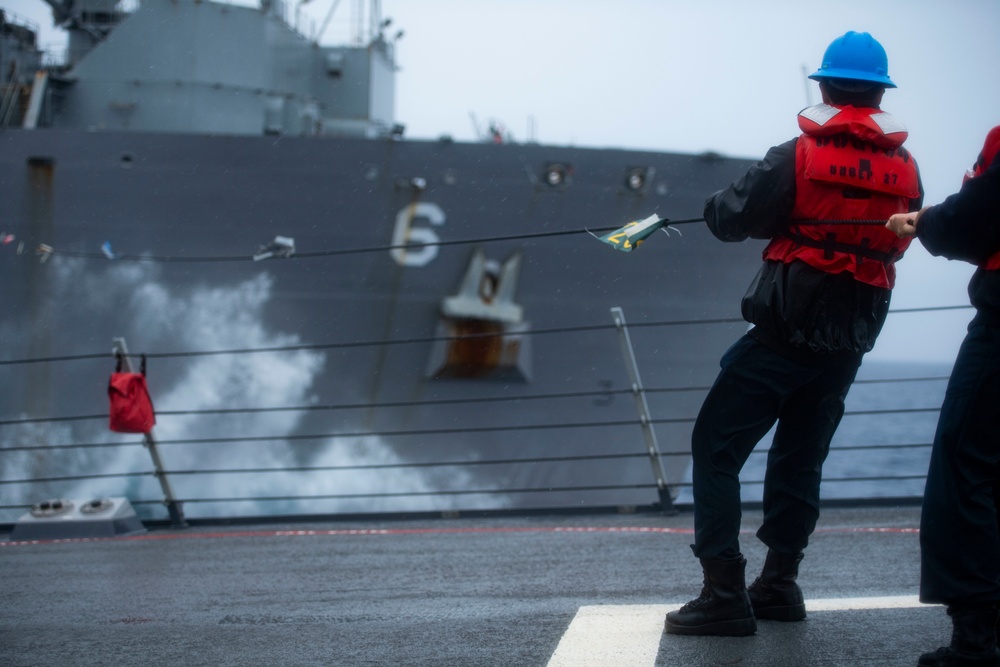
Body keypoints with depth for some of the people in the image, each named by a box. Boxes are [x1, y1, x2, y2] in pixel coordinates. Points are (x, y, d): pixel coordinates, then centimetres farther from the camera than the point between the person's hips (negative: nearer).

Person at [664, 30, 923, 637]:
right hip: (849, 342, 5)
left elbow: (730, 219, -9)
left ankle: (725, 593, -9)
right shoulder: (906, 171, 3)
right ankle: (779, 584, 22)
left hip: (785, 331, -5)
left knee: (716, 448, -1)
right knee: (801, 456, 19)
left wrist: (720, 202, 13)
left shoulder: (798, 157, -10)